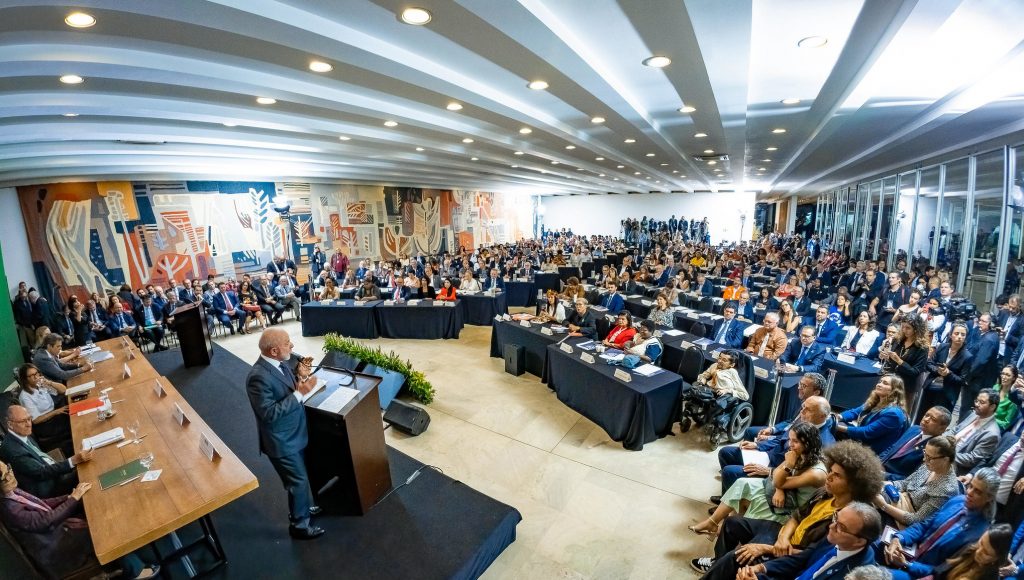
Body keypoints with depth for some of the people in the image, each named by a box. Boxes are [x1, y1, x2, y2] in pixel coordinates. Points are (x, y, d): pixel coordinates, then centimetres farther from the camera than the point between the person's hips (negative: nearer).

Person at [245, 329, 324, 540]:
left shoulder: (281, 362, -5)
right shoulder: (259, 377, -30)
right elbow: (270, 413, -29)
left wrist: (300, 376, -11)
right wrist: (299, 393, -31)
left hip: (295, 433, 8)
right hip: (282, 441, -8)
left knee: (301, 476, 26)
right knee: (299, 481, 8)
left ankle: (304, 507, 49)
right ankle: (300, 525, 29)